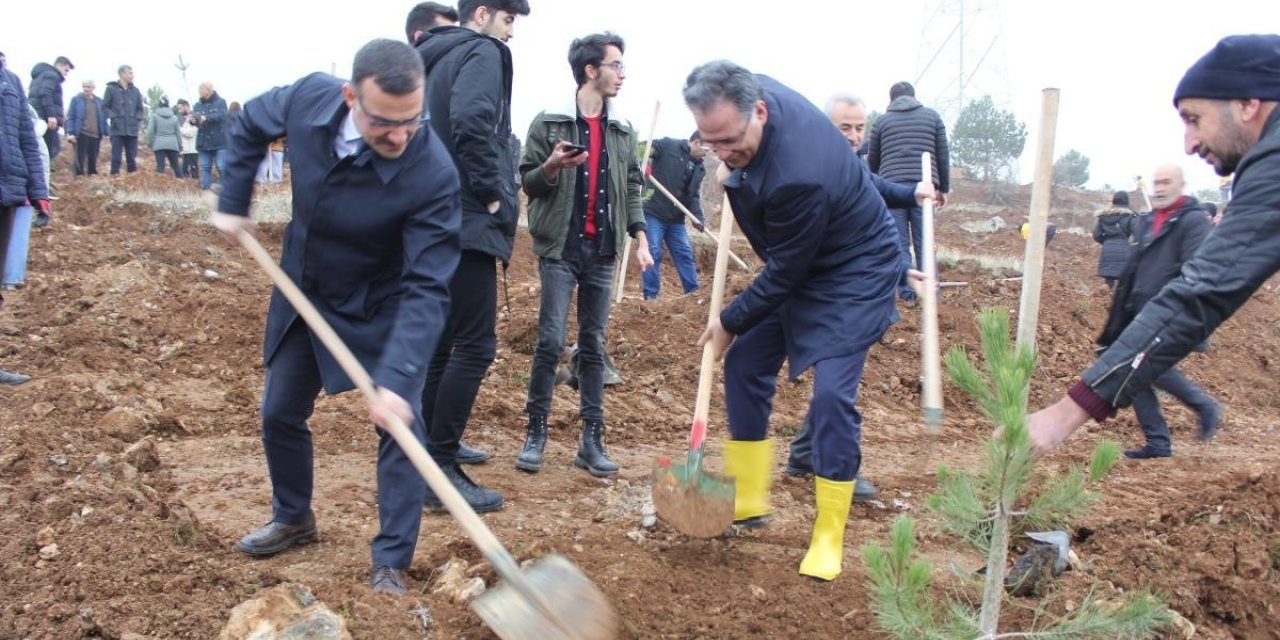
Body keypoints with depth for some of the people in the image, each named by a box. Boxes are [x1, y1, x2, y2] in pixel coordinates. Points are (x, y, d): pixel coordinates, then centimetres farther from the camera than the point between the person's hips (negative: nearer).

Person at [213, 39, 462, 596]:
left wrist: (397, 378, -43)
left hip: (380, 309, -4)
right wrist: (233, 203, 0)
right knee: (280, 414, 16)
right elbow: (251, 123, 3)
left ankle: (391, 564, 5)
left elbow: (426, 287, -36)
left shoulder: (432, 174, -35)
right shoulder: (310, 98, -22)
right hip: (302, 294, 5)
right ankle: (293, 518, 40)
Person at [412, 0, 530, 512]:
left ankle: (435, 444, 30)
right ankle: (439, 470, -8)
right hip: (467, 221, -10)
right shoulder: (482, 52, -7)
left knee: (446, 336, 19)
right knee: (475, 344, -9)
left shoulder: (436, 58, 20)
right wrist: (492, 193, -16)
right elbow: (472, 122, -26)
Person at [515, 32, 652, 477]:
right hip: (560, 248, -4)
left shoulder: (623, 131, 11)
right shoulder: (549, 123, -1)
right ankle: (536, 430, 8)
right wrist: (551, 167, -19)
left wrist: (640, 237, 3)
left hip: (602, 251, 4)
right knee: (551, 341, -7)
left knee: (593, 345, 6)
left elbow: (632, 188, 14)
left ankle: (592, 439, 10)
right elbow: (528, 183, 1)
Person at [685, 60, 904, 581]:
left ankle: (829, 538, -2)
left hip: (851, 274, -9)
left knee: (831, 395, -17)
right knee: (745, 366, 8)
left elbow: (785, 273, -25)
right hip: (795, 265, 9)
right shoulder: (756, 91, -16)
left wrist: (730, 322, -12)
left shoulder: (798, 177, -39)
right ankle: (748, 501, 20)